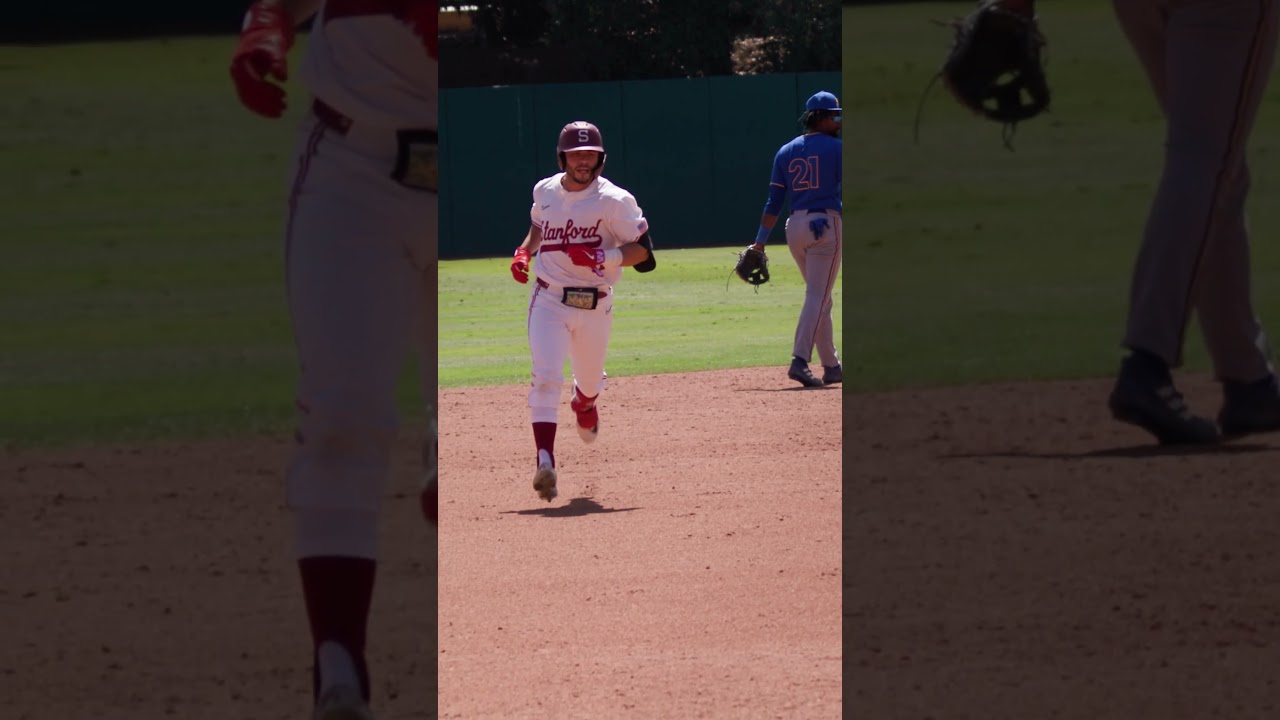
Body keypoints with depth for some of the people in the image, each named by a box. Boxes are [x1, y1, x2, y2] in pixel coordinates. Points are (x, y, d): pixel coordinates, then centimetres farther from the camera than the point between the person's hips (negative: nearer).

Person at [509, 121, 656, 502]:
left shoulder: (614, 201, -10)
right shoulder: (545, 191, 4)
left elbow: (642, 250, -10)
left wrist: (604, 258, -27)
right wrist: (524, 252, 5)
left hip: (595, 306, -1)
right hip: (549, 300, 1)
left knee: (590, 379, 18)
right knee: (546, 377, -18)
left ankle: (584, 402, 58)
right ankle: (545, 461, -26)